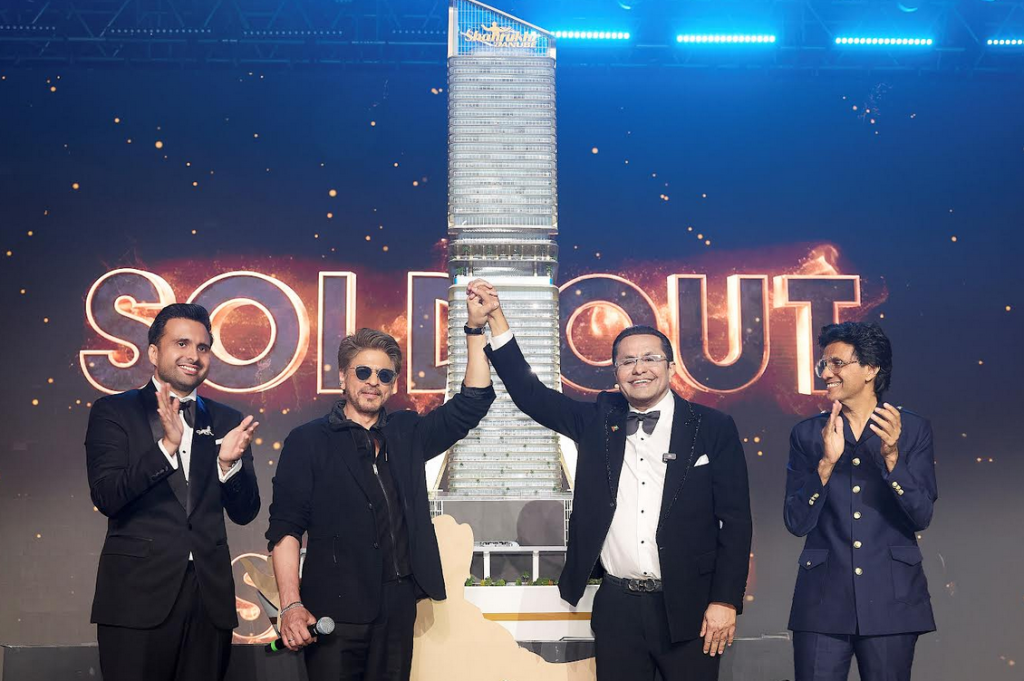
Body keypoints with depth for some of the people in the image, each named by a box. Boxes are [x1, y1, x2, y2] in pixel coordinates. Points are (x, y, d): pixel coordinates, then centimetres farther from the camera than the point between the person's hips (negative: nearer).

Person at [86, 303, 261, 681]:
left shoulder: (226, 422, 10)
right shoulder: (114, 412, 2)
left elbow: (244, 513, 7)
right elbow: (106, 497, -10)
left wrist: (229, 462, -12)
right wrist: (166, 445, -22)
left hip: (210, 599, 3)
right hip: (137, 597, -3)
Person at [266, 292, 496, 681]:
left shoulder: (407, 434, 12)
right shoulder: (308, 441, 0)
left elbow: (472, 402, 9)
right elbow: (286, 527, -5)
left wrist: (476, 329, 0)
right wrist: (291, 605, -15)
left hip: (399, 605, 4)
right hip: (334, 607, -4)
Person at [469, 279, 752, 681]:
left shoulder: (713, 429, -1)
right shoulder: (598, 421, 7)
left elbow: (736, 521, -2)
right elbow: (530, 394, 6)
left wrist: (725, 602, -8)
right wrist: (495, 317, 0)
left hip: (688, 608, -2)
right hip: (617, 606, 3)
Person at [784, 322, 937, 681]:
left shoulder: (913, 429, 2)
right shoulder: (806, 434, 4)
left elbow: (922, 515, -6)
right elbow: (797, 522, -3)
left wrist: (892, 456, -19)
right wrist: (826, 462, -16)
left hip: (891, 599, 0)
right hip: (822, 598, 1)